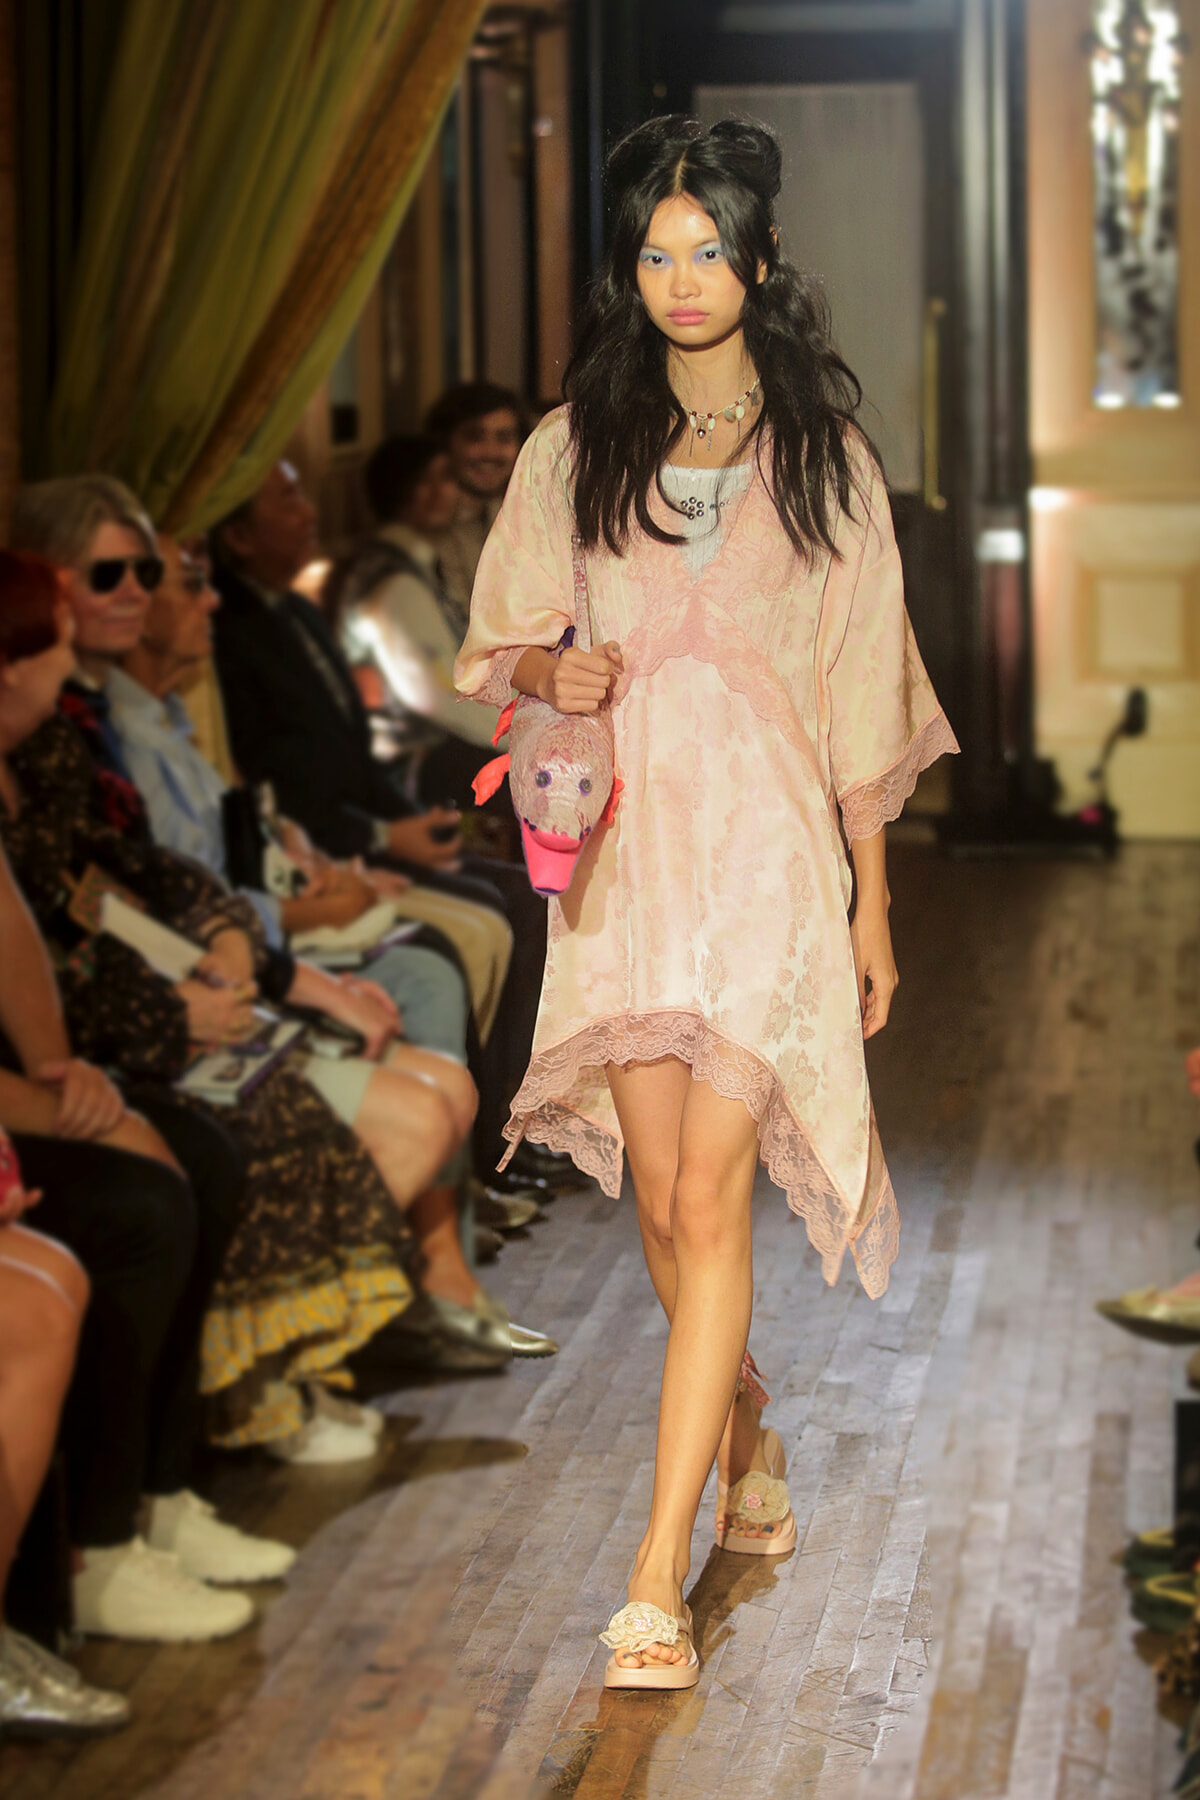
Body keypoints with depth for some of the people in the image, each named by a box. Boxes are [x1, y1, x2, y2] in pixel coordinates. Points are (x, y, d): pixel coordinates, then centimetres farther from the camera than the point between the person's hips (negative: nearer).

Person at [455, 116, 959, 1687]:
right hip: (623, 850, 2)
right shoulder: (574, 448, 9)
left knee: (710, 1201, -12)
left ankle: (659, 1579, -13)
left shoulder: (823, 455, 7)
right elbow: (503, 644, 14)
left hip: (768, 853, -2)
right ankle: (748, 1446, 35)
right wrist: (550, 677, -10)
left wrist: (873, 902, 7)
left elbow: (860, 690, 8)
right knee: (666, 1206, 7)